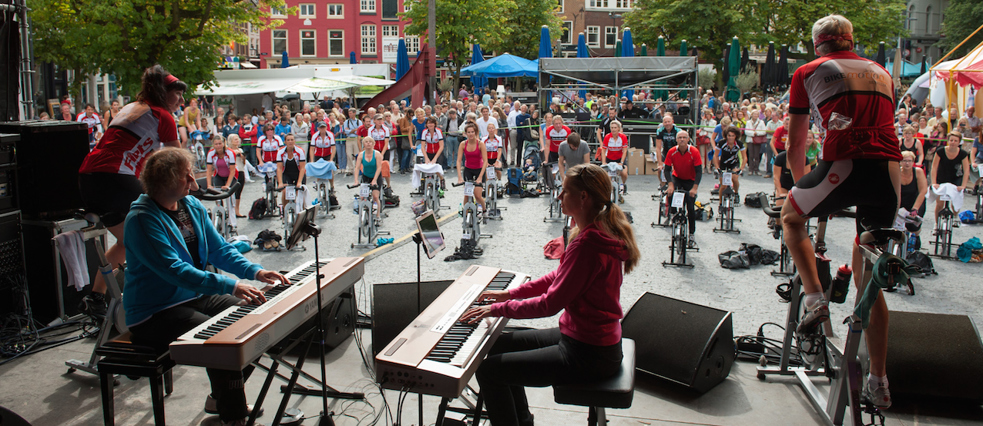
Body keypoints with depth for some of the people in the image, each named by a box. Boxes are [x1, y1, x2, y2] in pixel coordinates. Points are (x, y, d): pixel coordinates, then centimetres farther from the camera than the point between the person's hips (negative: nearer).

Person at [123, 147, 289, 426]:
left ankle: (221, 398, 15)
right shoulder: (142, 218, -19)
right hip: (155, 312, -8)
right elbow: (175, 270, -29)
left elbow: (219, 249, 9)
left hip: (196, 296, 8)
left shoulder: (192, 205, 6)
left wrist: (256, 272, -9)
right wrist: (230, 286, -38)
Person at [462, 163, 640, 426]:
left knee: (488, 370, -10)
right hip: (596, 338, 10)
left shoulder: (587, 243, -26)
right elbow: (560, 277, 14)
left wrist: (498, 309, -15)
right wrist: (511, 293, 9)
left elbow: (551, 303, -25)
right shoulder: (601, 231, 5)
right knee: (502, 344, 20)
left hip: (588, 355, -10)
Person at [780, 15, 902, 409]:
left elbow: (795, 146, 18)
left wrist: (802, 189, 35)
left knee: (790, 217, 27)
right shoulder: (880, 71, 27)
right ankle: (878, 381, 19)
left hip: (844, 165, -4)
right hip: (890, 171, 4)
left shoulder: (808, 72, 15)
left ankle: (814, 297, 6)